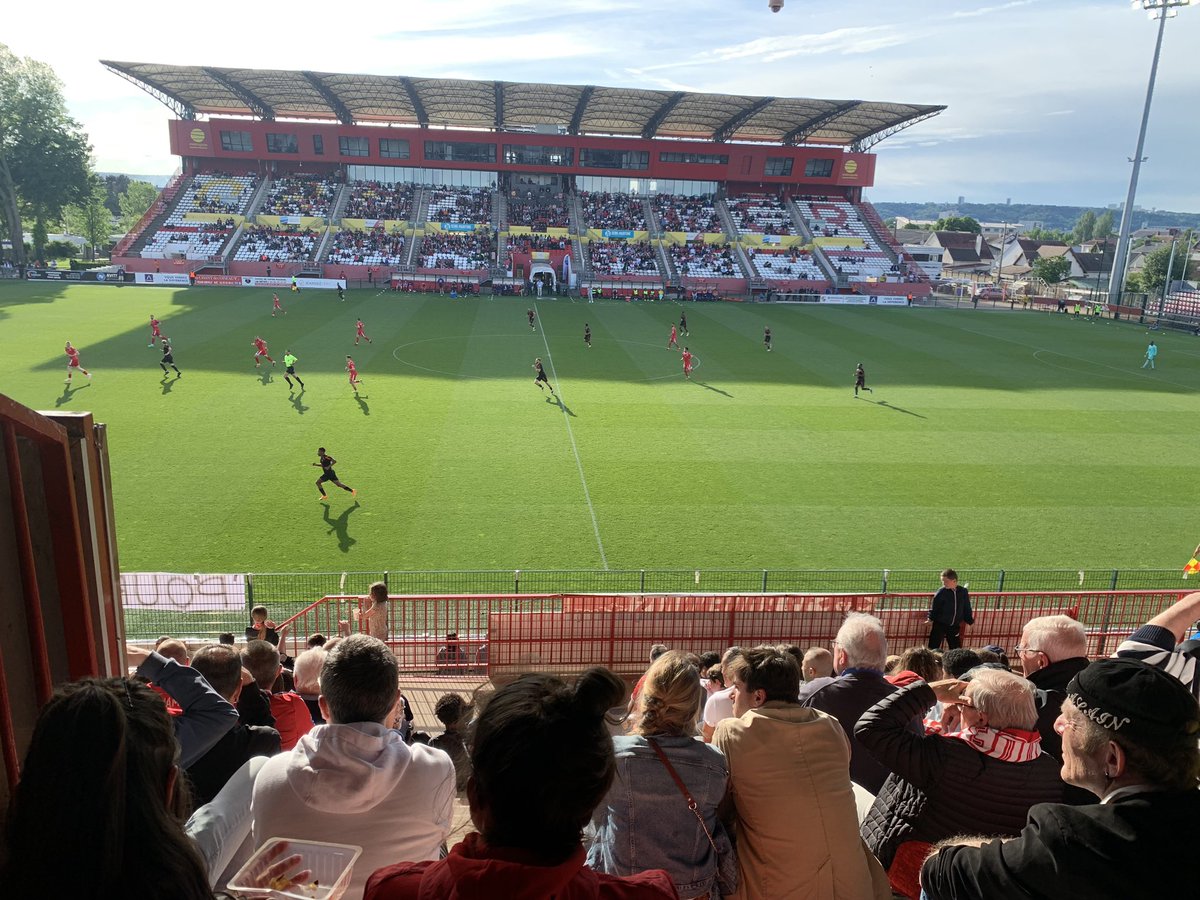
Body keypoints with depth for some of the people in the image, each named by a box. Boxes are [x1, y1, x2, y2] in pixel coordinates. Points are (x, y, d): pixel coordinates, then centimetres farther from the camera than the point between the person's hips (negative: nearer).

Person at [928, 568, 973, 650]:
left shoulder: (963, 592, -2)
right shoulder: (941, 592, -13)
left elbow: (966, 608, 10)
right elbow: (934, 607, -6)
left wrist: (970, 620, 11)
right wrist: (930, 618, -14)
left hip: (954, 627, 3)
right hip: (940, 625, -3)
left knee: (956, 648, 13)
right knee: (934, 646, -1)